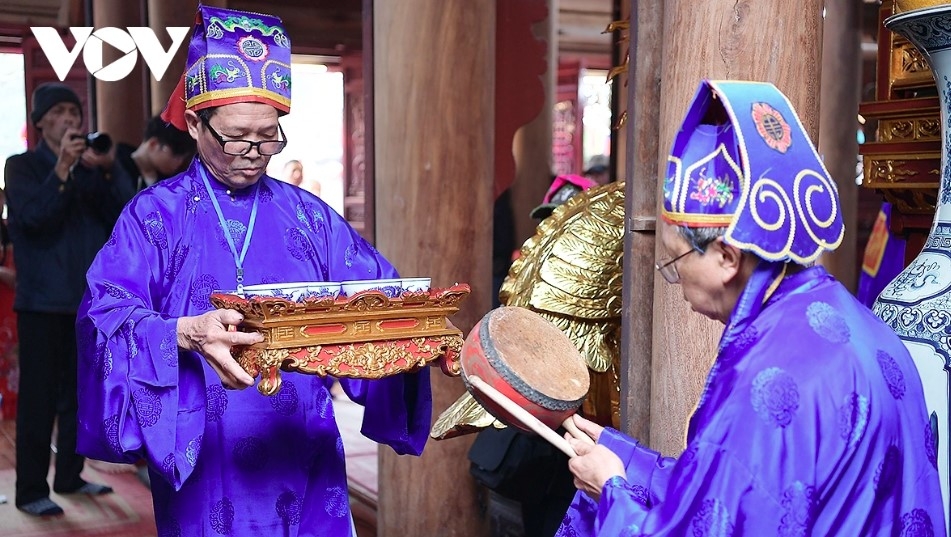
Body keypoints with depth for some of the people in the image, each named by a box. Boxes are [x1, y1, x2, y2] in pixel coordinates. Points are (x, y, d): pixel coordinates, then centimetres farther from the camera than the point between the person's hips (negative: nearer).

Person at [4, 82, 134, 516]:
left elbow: (126, 214, -2)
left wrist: (110, 169, -16)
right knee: (39, 396, -3)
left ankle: (70, 476, 23)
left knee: (81, 393, 11)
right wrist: (62, 169, -23)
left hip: (89, 296, 5)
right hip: (43, 298, -4)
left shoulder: (93, 167, 12)